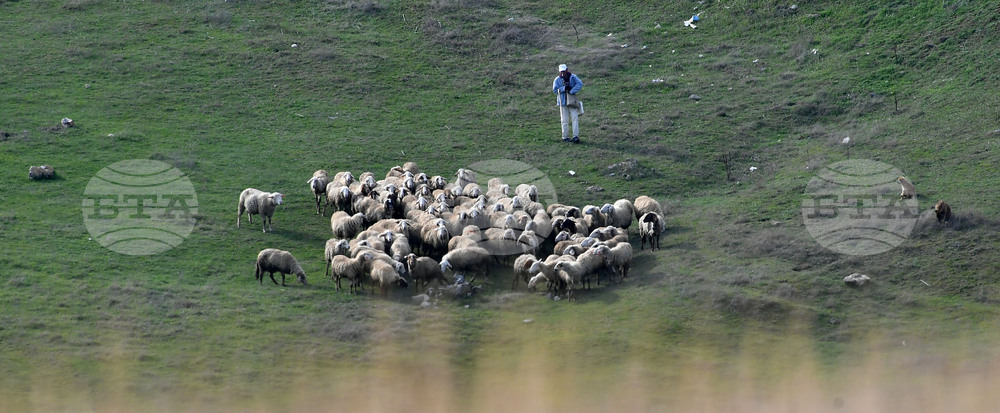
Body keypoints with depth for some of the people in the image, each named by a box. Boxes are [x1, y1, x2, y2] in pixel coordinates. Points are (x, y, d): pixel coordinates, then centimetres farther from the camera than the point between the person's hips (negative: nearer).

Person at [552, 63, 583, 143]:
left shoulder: (573, 77, -1)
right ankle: (565, 137, 9)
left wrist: (571, 91, -21)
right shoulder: (557, 80, -1)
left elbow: (580, 84, -12)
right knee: (565, 120, 2)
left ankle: (576, 136, -9)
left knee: (575, 118, -7)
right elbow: (555, 90, -5)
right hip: (563, 102, 0)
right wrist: (564, 88, -18)